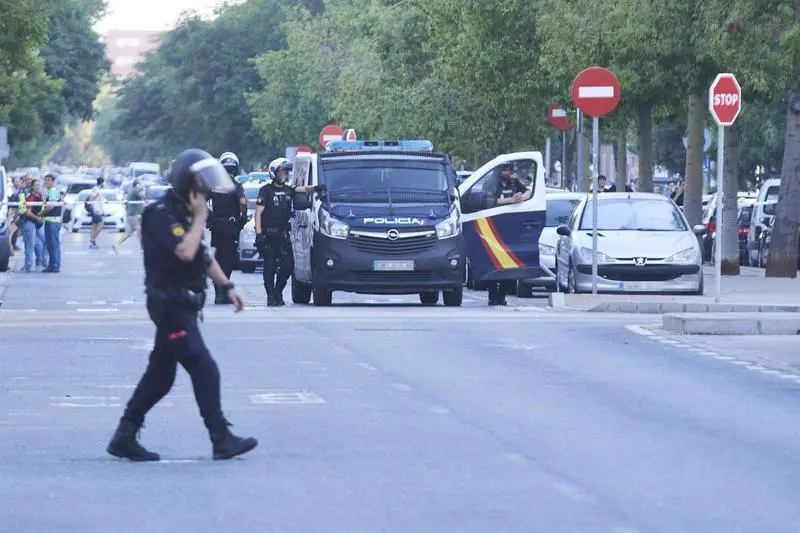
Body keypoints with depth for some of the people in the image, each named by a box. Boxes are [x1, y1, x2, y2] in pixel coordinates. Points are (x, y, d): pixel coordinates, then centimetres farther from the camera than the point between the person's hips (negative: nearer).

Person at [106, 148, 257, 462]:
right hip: (169, 304, -10)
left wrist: (227, 286, 21)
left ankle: (124, 438, 14)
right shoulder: (161, 215, -16)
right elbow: (185, 252, -28)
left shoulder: (184, 213, 15)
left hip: (181, 305, 10)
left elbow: (204, 254, 25)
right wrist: (200, 217, -18)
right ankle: (222, 440, -6)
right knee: (204, 371, -10)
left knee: (160, 375, 11)